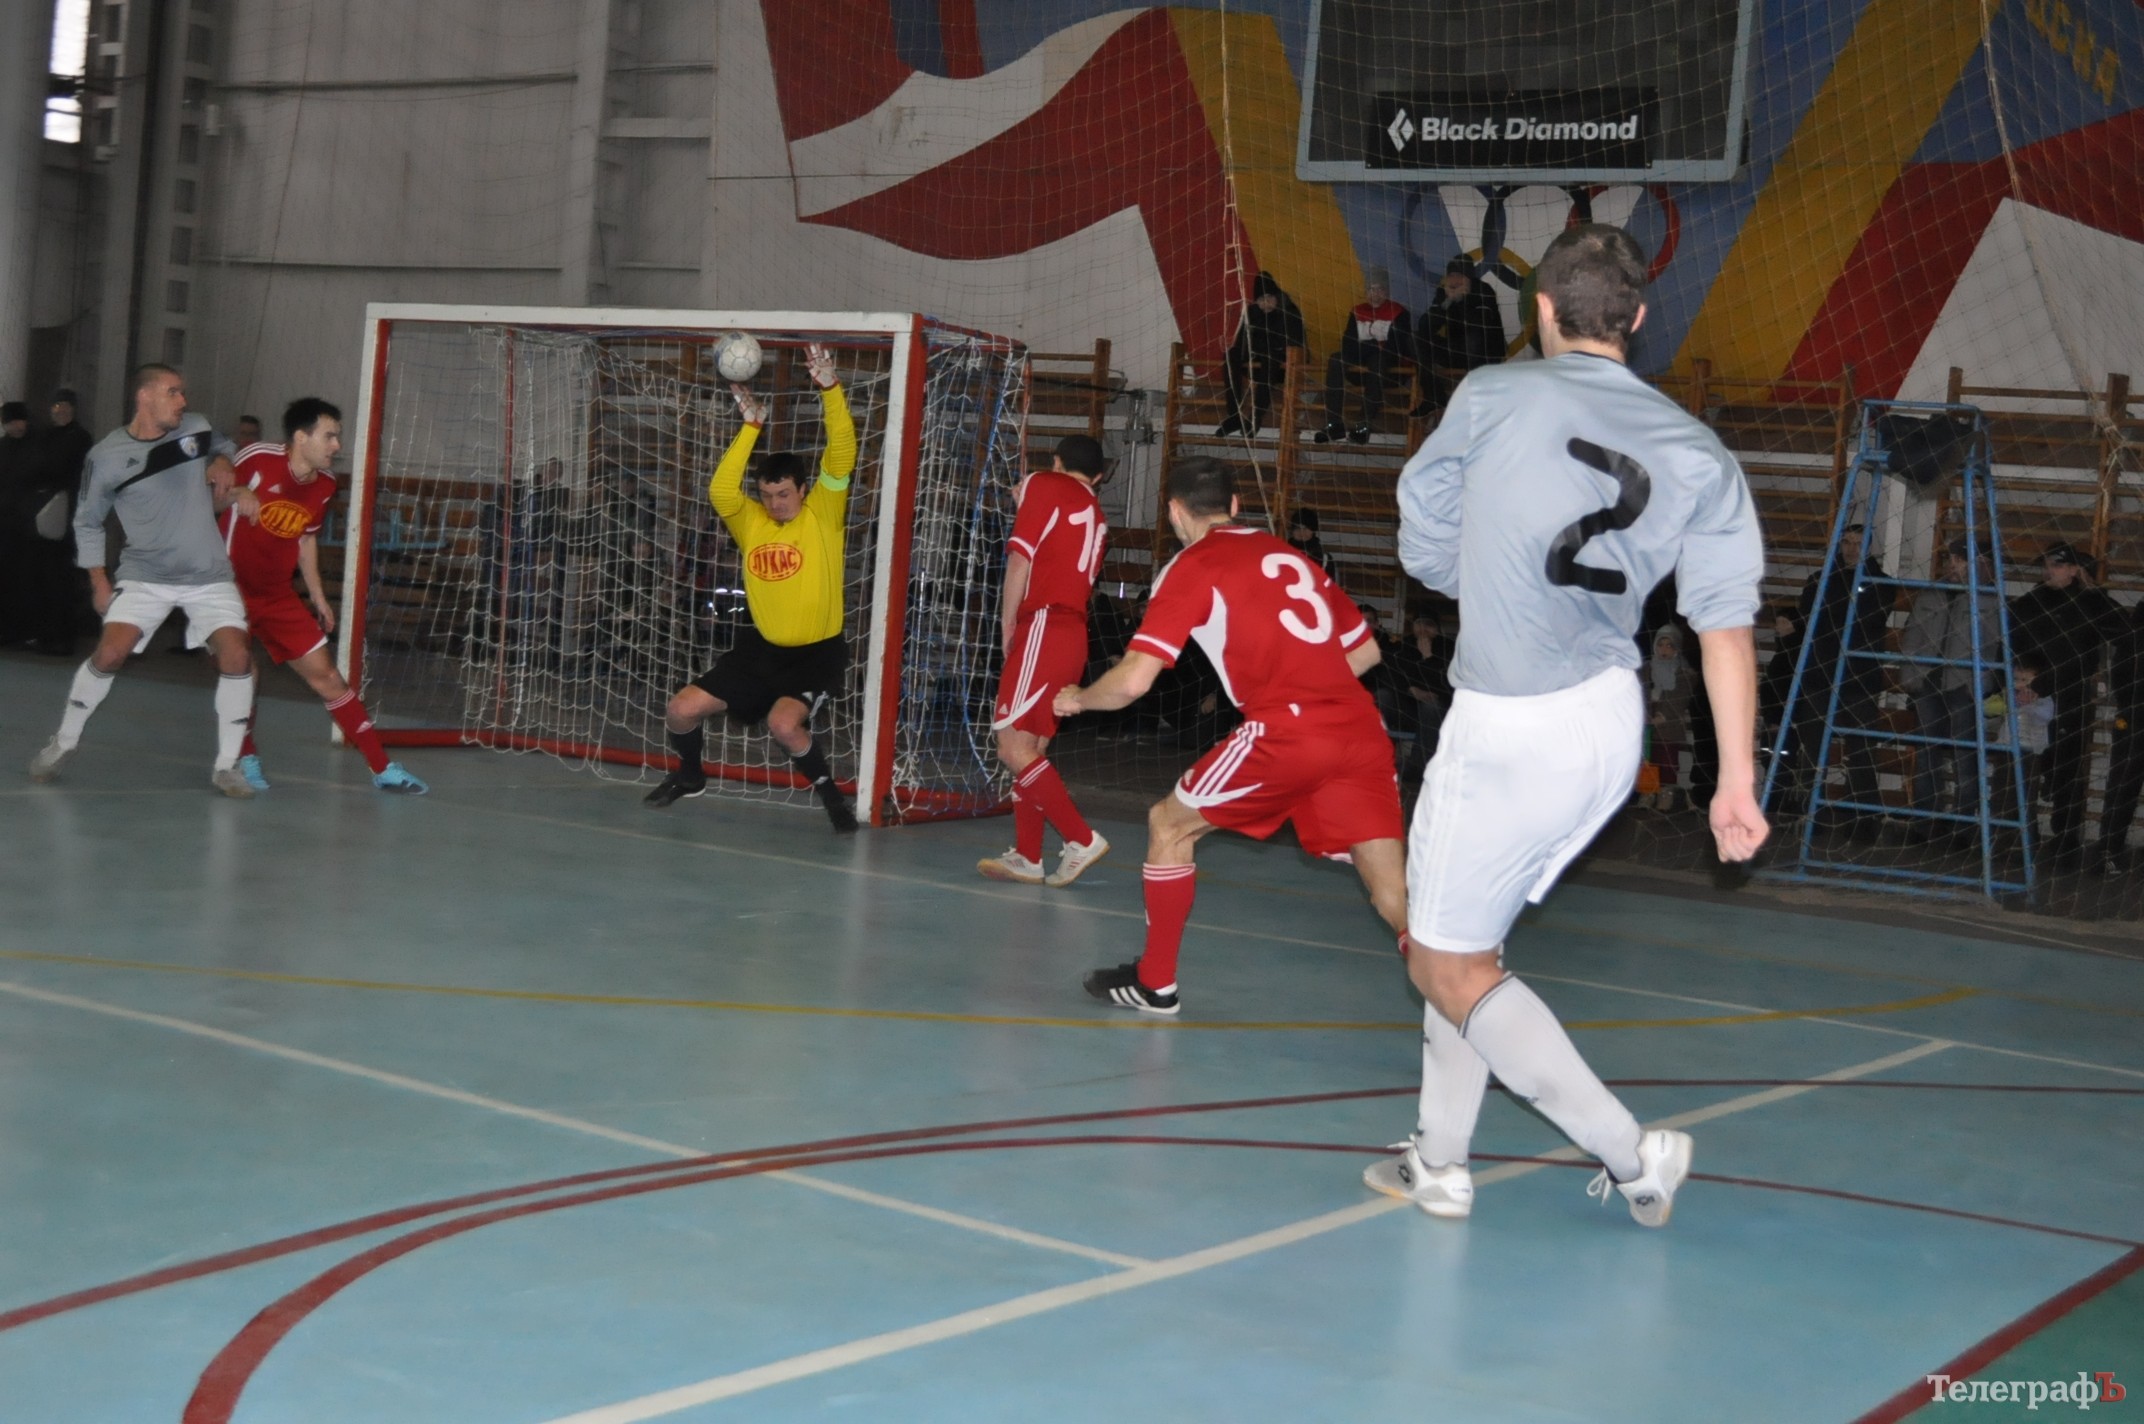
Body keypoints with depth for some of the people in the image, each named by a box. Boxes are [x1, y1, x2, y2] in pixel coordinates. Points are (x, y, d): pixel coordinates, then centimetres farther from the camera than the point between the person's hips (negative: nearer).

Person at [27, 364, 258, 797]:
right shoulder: (107, 456, -7)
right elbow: (87, 522, 5)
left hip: (210, 576, 2)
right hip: (145, 575, -2)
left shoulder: (195, 428, -1)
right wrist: (99, 582, 2)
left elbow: (223, 446, 23)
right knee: (109, 653, -16)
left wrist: (222, 465, 0)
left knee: (236, 656, -14)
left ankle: (226, 765, -1)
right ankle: (63, 742, 9)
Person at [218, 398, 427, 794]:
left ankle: (383, 768, 4)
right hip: (230, 587, -5)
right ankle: (246, 759, 15)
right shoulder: (258, 461, -19)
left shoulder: (324, 486, 0)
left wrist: (317, 595, 16)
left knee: (324, 672, 2)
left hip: (277, 594, 5)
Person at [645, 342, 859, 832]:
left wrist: (830, 389, -27)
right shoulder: (751, 522, 3)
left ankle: (831, 795, -6)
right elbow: (721, 491, -16)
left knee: (783, 723, -30)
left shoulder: (823, 514, -6)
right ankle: (690, 774, 31)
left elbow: (841, 454, -17)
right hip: (760, 647, 5)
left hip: (817, 652, -5)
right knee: (681, 710, 0)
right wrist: (751, 425, -16)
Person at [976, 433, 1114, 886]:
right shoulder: (1096, 515, 22)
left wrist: (1007, 627, 2)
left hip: (1043, 626, -8)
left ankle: (1082, 840, -11)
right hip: (1074, 634, 8)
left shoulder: (1042, 484, 3)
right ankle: (1027, 856, 13)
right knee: (1030, 746, 12)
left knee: (1013, 749, -10)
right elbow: (1083, 580, 12)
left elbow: (1021, 558, -5)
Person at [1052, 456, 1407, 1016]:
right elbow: (1364, 650, 28)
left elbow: (1134, 680, -2)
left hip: (1287, 734, -5)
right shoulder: (1291, 555, 23)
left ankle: (1154, 983, 25)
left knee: (1170, 825, 17)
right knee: (1395, 896, 3)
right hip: (1361, 728, 5)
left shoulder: (1192, 567, 5)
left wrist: (1078, 698, 17)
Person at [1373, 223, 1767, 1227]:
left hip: (1508, 728, -6)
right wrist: (1738, 780, -4)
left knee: (1446, 964, 7)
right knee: (1464, 932, 22)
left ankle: (1632, 1155, 3)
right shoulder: (1697, 450, 2)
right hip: (1611, 721, 6)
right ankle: (1438, 1162, 27)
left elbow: (1426, 550, 4)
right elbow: (1727, 618, -5)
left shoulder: (1489, 398, -6)